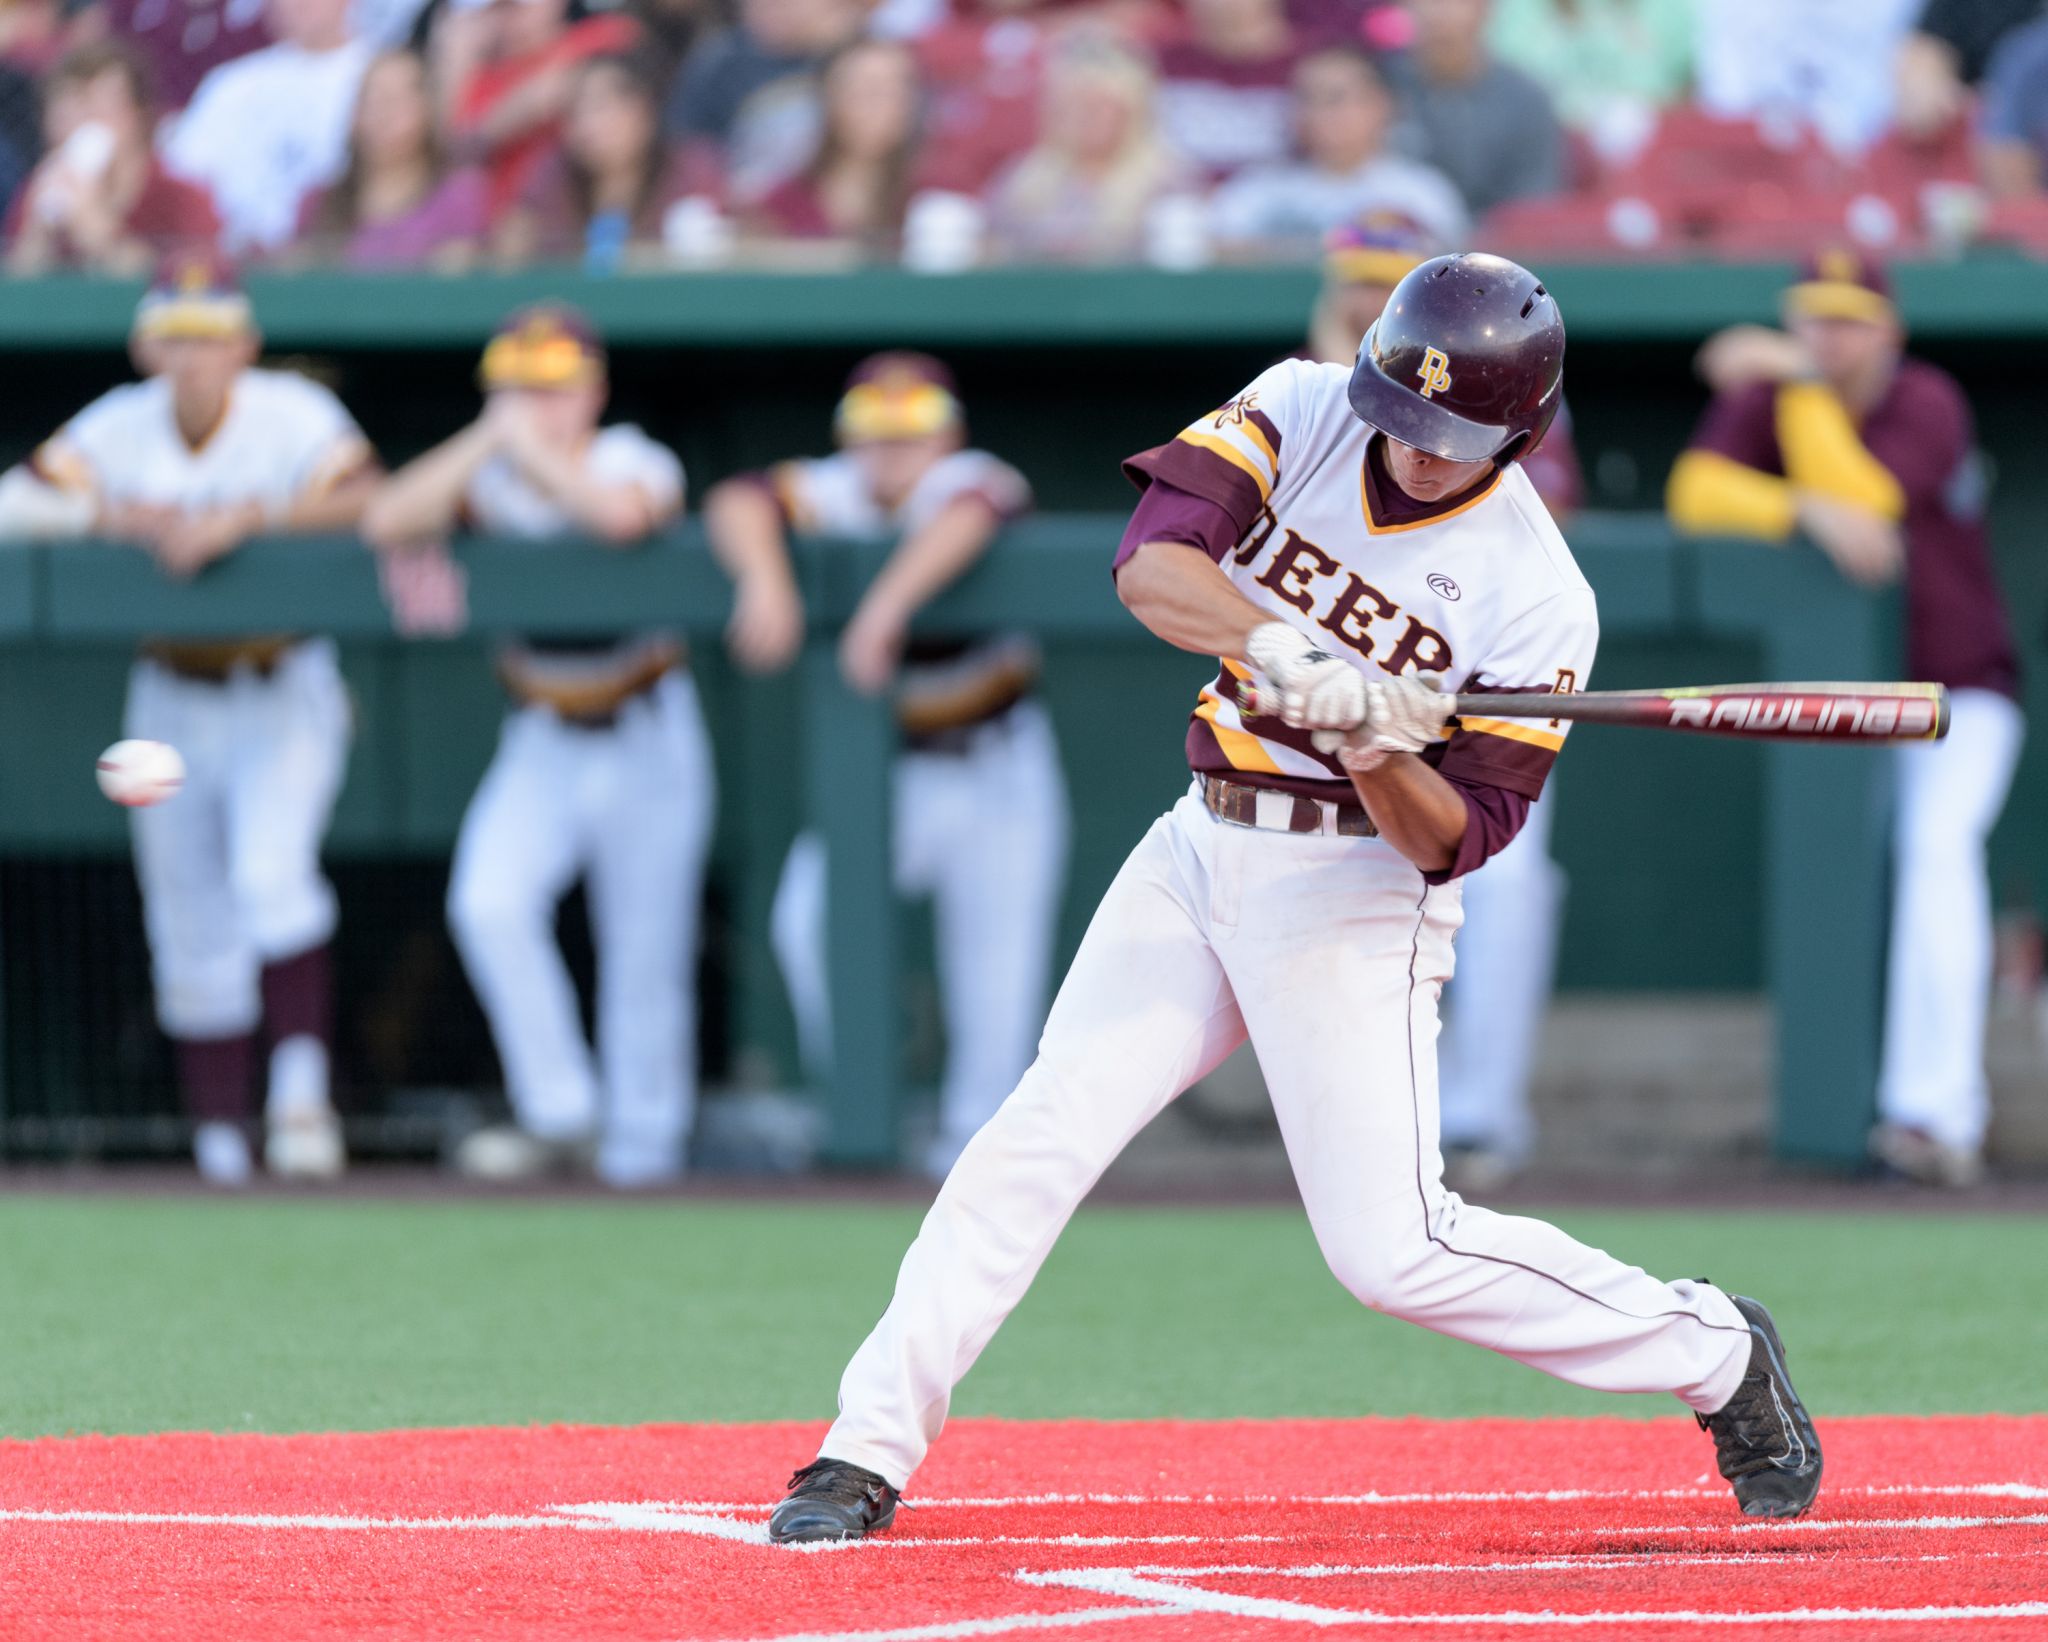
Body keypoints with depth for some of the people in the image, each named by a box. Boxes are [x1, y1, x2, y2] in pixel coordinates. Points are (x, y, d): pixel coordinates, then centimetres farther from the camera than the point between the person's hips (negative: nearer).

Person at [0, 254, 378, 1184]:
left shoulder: (294, 415, -13)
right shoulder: (117, 428, -4)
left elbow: (363, 498, -28)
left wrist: (245, 519, -37)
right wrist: (128, 519, -26)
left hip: (283, 696, -3)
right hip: (171, 701, 3)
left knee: (271, 872, -26)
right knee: (190, 934, 6)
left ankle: (302, 1084, -23)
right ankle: (220, 1145, 15)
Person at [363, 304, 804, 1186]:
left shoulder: (634, 462, -11)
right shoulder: (485, 477, -3)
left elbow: (621, 514, -37)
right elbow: (386, 524, -20)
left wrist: (532, 447, -25)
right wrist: (486, 439, -23)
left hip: (646, 745, -2)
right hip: (543, 746, 2)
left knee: (645, 956, 1)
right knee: (489, 902, -21)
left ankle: (642, 1148, 13)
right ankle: (559, 1113, -13)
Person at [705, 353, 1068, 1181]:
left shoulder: (968, 481, -16)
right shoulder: (836, 493, -7)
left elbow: (968, 513, -39)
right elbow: (739, 503, -21)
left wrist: (889, 600, -52)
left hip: (997, 777, -2)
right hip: (880, 770, 2)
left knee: (1000, 961, -4)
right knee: (809, 919, -19)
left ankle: (974, 1132, 14)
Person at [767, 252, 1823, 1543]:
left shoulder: (1538, 600, -15)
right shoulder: (1302, 413, -5)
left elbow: (1454, 841, -15)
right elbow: (1152, 562, -20)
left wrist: (1376, 748, -34)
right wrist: (1279, 651, -37)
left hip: (1360, 889, -4)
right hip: (1204, 853, 4)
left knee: (1393, 1247, -9)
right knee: (1046, 1131, -6)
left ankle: (1712, 1351, 10)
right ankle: (869, 1455, -2)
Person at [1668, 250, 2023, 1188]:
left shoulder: (1928, 404, -15)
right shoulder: (1766, 398, -5)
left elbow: (1866, 502, -31)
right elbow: (1697, 489, -22)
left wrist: (1803, 387, -28)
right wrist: (1809, 512, -38)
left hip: (1960, 696, -5)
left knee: (1936, 841, -27)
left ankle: (1935, 1114, -37)